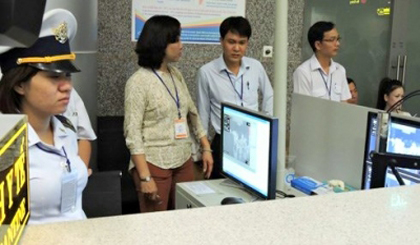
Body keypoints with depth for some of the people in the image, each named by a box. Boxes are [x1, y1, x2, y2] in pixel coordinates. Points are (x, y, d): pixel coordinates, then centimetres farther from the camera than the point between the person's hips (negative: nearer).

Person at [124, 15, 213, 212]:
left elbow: (192, 113, 16)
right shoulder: (138, 82, -12)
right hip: (154, 165, -6)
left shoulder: (176, 75, 8)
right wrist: (145, 177, -18)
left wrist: (206, 148, 11)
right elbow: (133, 133, -14)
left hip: (184, 161, 6)